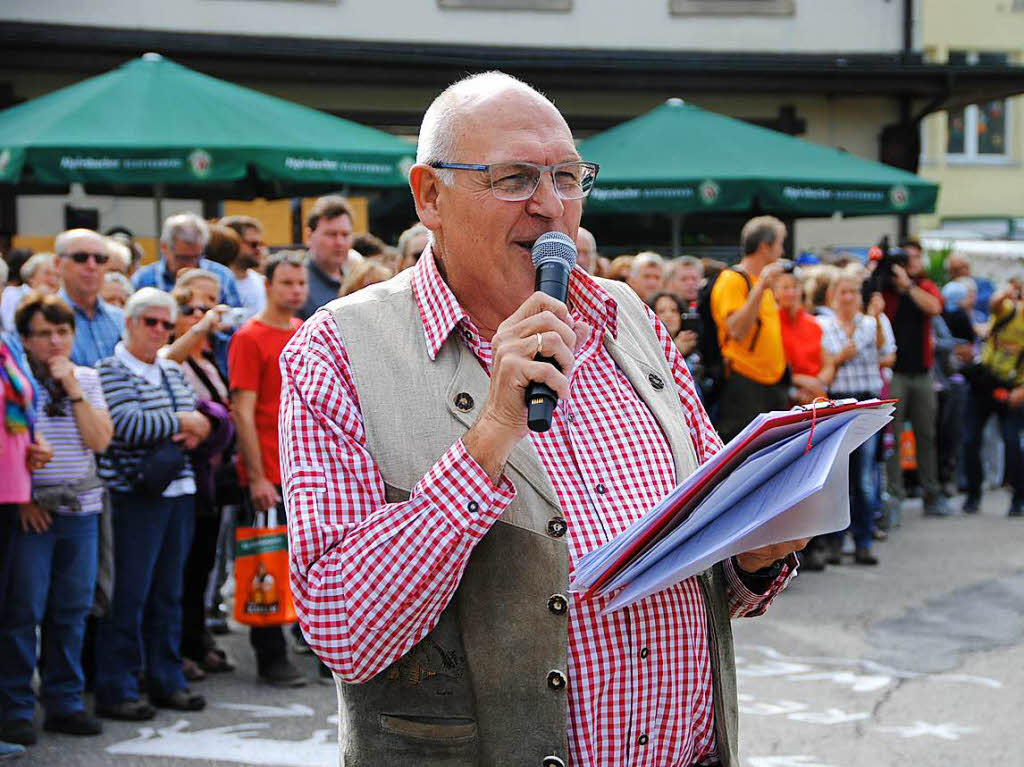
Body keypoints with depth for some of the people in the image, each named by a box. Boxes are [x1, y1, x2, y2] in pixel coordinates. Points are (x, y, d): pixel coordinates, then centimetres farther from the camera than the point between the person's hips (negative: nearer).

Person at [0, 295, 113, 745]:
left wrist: (73, 390, -6)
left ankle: (64, 703, 16)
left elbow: (99, 441, 1)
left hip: (80, 509, 4)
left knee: (72, 609, 7)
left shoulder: (88, 380, 11)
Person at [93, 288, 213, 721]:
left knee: (169, 591, 11)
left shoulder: (172, 371, 17)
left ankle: (167, 680, 19)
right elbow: (128, 425, -19)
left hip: (178, 490, 7)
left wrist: (196, 431, -4)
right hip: (134, 494, -7)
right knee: (129, 594, -6)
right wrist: (182, 421, -8)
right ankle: (115, 690, 0)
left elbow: (201, 419, 20)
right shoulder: (111, 371, -6)